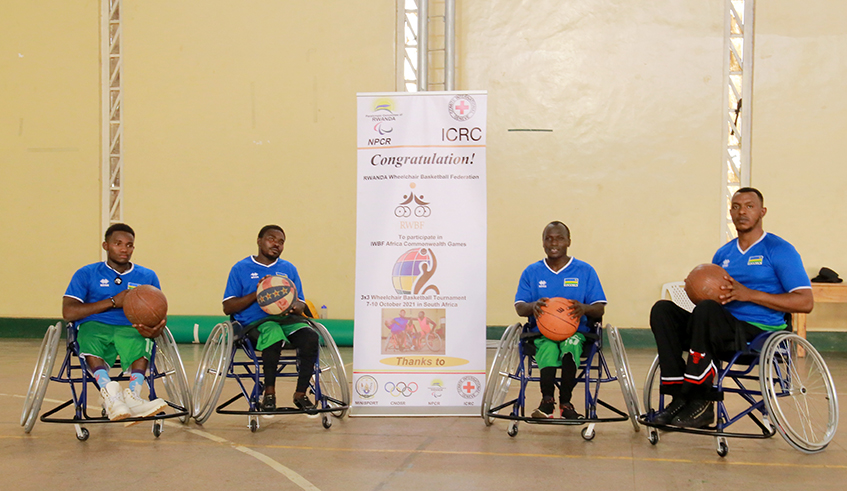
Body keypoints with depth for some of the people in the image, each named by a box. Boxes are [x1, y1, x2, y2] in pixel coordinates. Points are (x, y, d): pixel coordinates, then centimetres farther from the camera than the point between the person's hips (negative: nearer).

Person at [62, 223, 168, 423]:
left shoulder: (147, 277, 20)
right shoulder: (86, 274, 15)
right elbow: (68, 312, 1)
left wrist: (154, 330, -16)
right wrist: (113, 302, -5)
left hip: (131, 328, 1)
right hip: (95, 325, -1)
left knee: (140, 342, -36)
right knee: (90, 338, -37)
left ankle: (133, 395, -54)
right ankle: (110, 391, -57)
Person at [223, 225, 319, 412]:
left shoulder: (289, 269, 20)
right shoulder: (241, 269, 10)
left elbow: (301, 305, 17)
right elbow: (228, 308, 4)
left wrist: (294, 307, -8)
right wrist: (256, 295, -9)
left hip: (287, 319, 4)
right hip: (255, 322, -4)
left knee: (310, 336, -29)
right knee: (273, 335, -39)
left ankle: (301, 393, -14)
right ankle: (269, 393, -19)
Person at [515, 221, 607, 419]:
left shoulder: (585, 271, 9)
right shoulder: (531, 272, 12)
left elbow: (600, 309, 4)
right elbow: (519, 308, 5)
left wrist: (585, 308, -20)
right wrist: (533, 306, -20)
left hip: (575, 331, 0)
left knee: (570, 345, -35)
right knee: (548, 349, -35)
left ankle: (565, 402, -24)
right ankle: (547, 400, -27)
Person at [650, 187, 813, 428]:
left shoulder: (780, 251, 0)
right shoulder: (723, 254, 20)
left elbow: (805, 302, -9)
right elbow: (711, 297, 26)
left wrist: (749, 294, -16)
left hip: (760, 334, -6)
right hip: (725, 331, 7)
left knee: (706, 310, -35)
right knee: (663, 309, -14)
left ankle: (699, 402, -26)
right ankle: (680, 395, -22)